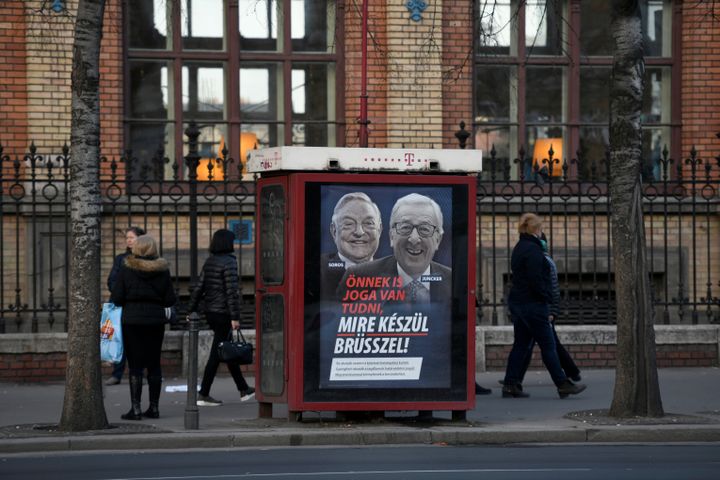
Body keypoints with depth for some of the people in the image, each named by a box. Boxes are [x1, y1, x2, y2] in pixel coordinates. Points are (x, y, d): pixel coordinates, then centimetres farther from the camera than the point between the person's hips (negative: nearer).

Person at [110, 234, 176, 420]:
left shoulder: (126, 270, -7)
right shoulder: (162, 270, 0)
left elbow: (116, 298, -8)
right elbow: (170, 300, 1)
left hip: (132, 320, -3)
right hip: (156, 320, 3)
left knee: (135, 365, -1)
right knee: (154, 364, 10)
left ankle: (135, 408, -4)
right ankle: (154, 407, 13)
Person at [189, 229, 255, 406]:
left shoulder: (209, 262, 9)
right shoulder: (229, 262, -14)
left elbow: (199, 288, 10)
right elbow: (231, 291, -18)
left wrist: (191, 310, 13)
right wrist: (235, 317, -18)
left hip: (210, 312, 8)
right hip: (223, 313, -8)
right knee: (216, 353, -4)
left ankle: (244, 389, 26)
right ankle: (203, 394, -5)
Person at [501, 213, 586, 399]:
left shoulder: (519, 248, 15)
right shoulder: (533, 250, -15)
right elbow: (536, 280, -21)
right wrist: (547, 299, -10)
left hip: (517, 303, 9)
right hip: (532, 305, -9)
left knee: (521, 344, 10)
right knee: (548, 345, -4)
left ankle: (510, 385, 7)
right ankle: (563, 385, 0)